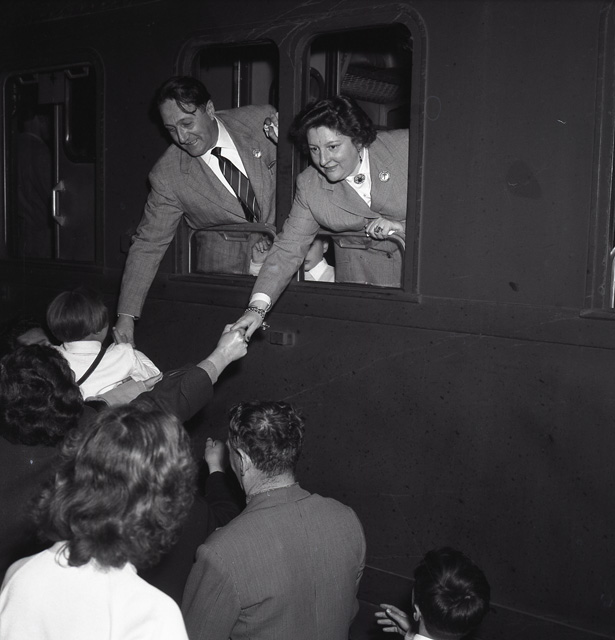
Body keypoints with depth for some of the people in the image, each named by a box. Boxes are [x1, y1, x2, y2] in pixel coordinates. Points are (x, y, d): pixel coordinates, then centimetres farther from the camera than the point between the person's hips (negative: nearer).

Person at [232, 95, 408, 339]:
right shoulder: (309, 186, -6)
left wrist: (402, 226, -23)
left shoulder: (404, 146, -12)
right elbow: (288, 248, -7)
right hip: (361, 274, 2)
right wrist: (258, 307, -19)